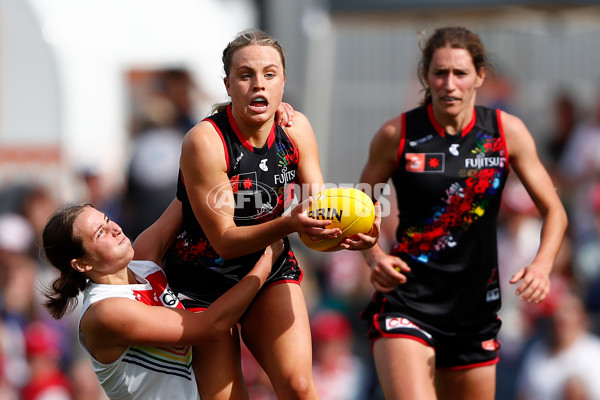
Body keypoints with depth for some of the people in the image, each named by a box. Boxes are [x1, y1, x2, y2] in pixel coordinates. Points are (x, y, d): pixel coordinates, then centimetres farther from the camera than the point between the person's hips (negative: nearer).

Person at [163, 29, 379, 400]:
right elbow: (224, 240, -22)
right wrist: (288, 224, -39)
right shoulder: (205, 141, -22)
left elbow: (320, 212, -7)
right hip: (203, 282, -3)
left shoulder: (296, 128, -7)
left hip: (270, 272, 3)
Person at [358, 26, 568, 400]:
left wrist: (542, 264, -15)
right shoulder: (397, 135, -5)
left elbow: (554, 211, 4)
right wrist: (375, 256, -12)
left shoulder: (507, 132, -1)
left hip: (475, 309, 3)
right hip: (407, 302, -3)